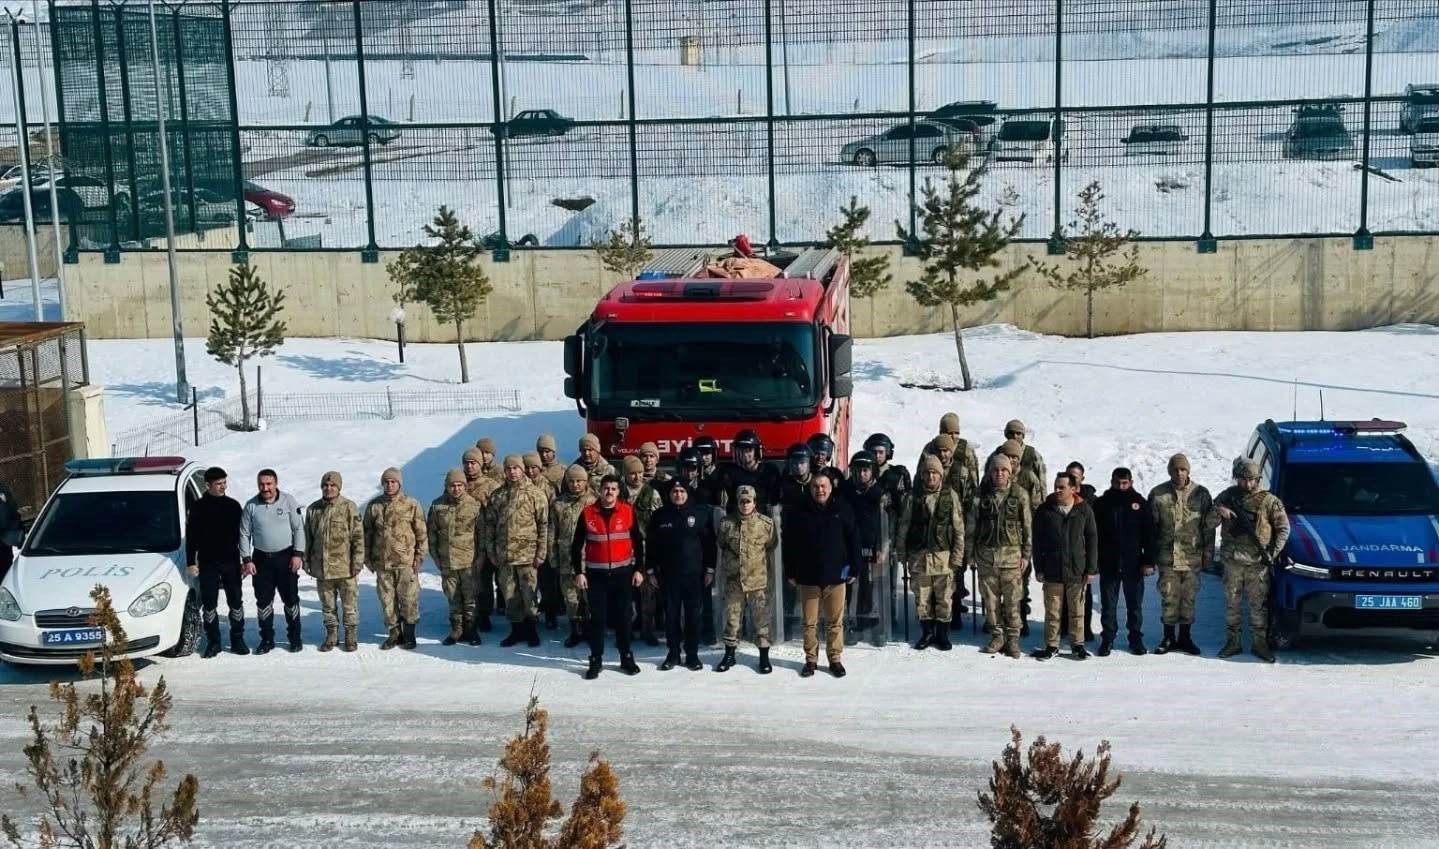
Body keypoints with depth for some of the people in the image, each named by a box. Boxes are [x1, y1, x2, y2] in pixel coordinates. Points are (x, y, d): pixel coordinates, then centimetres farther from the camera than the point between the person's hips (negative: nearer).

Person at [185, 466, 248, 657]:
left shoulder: (233, 505, 4)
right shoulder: (198, 508, -1)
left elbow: (242, 534, 8)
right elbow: (191, 537, 2)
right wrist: (191, 563, -3)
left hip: (231, 562, 1)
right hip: (208, 564, -1)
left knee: (235, 601, 5)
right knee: (209, 603, 3)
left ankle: (237, 639, 15)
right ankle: (213, 642, 12)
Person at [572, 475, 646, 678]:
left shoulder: (628, 511, -1)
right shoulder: (587, 513, -2)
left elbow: (638, 542, 5)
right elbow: (577, 545, 2)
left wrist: (638, 569, 2)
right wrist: (579, 572, -3)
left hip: (622, 573, 0)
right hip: (596, 574, 0)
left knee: (622, 617, 9)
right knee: (597, 618, 2)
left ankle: (627, 658, 18)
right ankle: (595, 660, 10)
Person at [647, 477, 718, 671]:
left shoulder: (701, 513, -2)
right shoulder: (659, 515, 2)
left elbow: (709, 542, 1)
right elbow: (651, 545, 7)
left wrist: (710, 569, -1)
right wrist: (651, 571, 4)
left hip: (695, 574, -1)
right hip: (669, 575, 1)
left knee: (694, 615, 2)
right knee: (671, 615, 7)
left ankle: (692, 654, 12)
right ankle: (673, 653, 18)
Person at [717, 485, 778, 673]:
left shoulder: (766, 523, -7)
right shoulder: (726, 523, -1)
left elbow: (771, 546, 7)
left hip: (758, 580, -2)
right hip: (733, 580, 2)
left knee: (761, 619, 4)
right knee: (731, 618, 11)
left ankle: (764, 656, 15)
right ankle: (729, 654, 24)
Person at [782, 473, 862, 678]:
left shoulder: (842, 510, 1)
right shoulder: (799, 513, 1)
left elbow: (853, 541, 4)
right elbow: (788, 544, 4)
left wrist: (853, 569, 1)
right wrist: (790, 573, 2)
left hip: (835, 576, 0)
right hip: (808, 577, 0)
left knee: (836, 621, 4)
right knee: (810, 623, 6)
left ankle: (835, 659, 15)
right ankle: (810, 660, 16)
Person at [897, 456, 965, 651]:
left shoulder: (951, 496, 1)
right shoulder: (913, 498, 3)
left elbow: (959, 530, 1)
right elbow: (903, 528, 7)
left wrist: (958, 557, -3)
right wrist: (902, 555, 3)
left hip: (944, 556, -1)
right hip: (918, 556, 1)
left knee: (944, 598, 4)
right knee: (922, 598, 6)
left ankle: (942, 634, 17)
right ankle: (927, 632, 21)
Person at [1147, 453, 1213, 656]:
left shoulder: (1201, 494, 2)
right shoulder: (1158, 494, 0)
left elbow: (1208, 527, 6)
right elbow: (1150, 527, 3)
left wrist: (1208, 554, 3)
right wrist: (1150, 556, 1)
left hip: (1192, 557, 1)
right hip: (1167, 557, -1)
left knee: (1189, 598, 8)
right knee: (1169, 598, 4)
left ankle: (1185, 637, 20)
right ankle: (1168, 638, 16)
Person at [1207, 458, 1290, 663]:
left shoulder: (1268, 500, -1)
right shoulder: (1227, 497, 6)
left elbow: (1283, 529, 3)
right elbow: (1209, 526, 6)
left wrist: (1273, 552, -8)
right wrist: (1217, 512, -15)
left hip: (1258, 562, -2)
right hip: (1232, 561, 2)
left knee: (1259, 604, 1)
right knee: (1232, 603, 8)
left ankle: (1259, 643, 9)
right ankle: (1232, 641, 17)